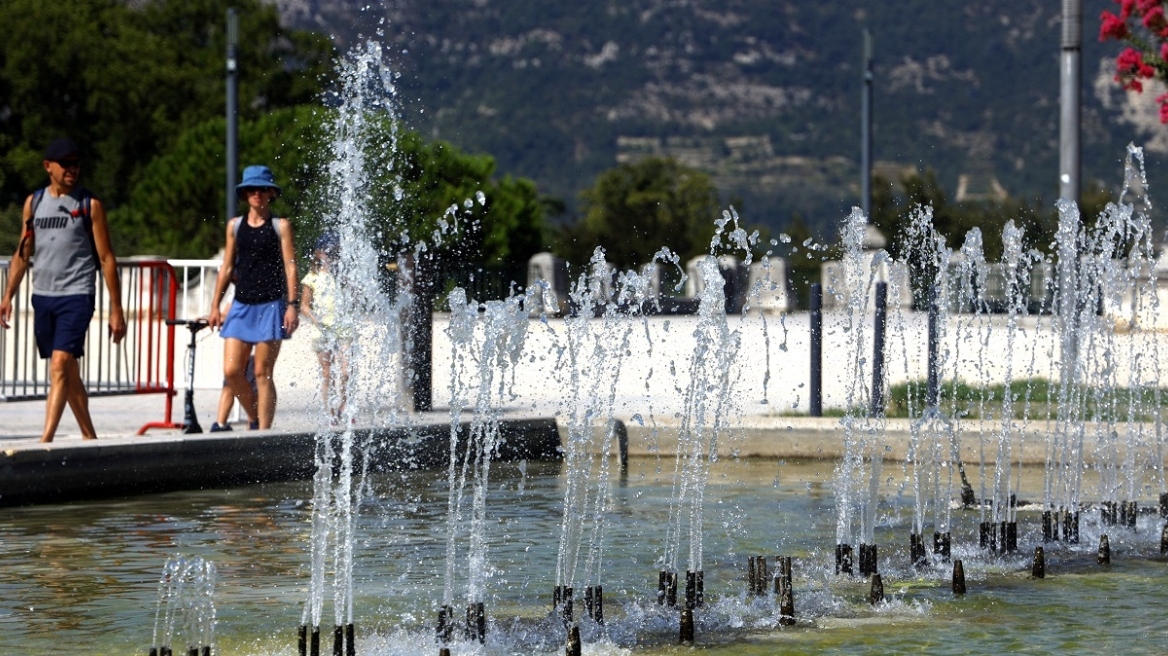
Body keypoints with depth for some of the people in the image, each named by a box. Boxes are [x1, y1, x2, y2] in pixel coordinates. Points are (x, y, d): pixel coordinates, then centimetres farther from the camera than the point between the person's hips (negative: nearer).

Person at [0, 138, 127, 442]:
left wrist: (116, 310, -3)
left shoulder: (89, 205, 0)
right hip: (42, 295, 5)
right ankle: (89, 436, 22)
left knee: (60, 365, -17)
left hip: (76, 295, -5)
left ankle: (45, 440, -23)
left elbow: (106, 258, 0)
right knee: (69, 371, 11)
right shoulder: (34, 202, 11)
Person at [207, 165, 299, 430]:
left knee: (262, 374, -4)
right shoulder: (235, 226, 12)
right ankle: (254, 417, 17)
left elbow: (290, 266, -3)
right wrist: (215, 306, 12)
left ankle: (263, 430, 0)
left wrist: (292, 305, -12)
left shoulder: (281, 226, 1)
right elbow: (227, 267, 16)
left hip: (270, 307, -4)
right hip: (241, 306, 4)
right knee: (231, 371, -5)